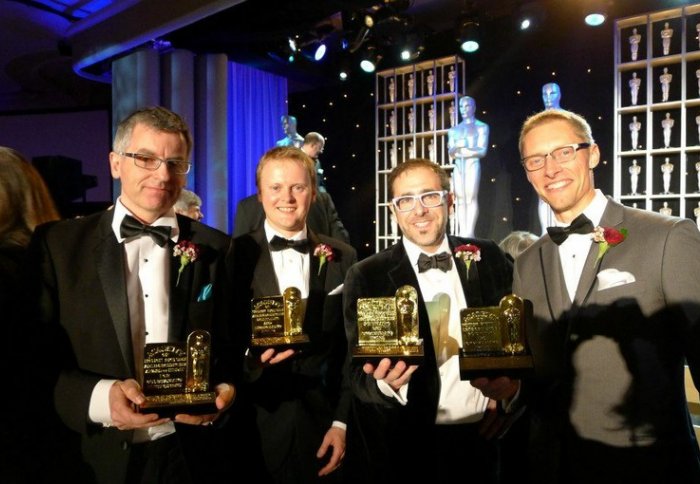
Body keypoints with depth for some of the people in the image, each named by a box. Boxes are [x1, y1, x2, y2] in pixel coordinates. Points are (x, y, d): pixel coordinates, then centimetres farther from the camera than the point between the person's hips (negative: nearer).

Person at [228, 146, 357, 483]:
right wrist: (247, 356, -22)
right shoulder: (234, 254, -5)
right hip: (254, 425, -1)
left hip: (323, 422, 2)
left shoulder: (343, 258, 0)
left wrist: (343, 422, -2)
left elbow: (351, 348, 2)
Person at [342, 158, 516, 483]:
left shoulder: (488, 258, -2)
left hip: (485, 438, 3)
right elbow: (358, 374, -10)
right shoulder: (366, 277, -10)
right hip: (408, 446, -2)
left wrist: (514, 378, -13)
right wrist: (386, 382, -31)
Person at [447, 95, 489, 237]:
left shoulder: (481, 127, 8)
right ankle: (462, 232, -3)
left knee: (471, 198, -14)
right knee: (460, 200, -2)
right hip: (458, 166, 4)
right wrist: (456, 147, -12)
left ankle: (470, 232, -17)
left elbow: (482, 151, -3)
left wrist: (463, 150, -10)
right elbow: (450, 153, 11)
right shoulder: (454, 130, 18)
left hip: (473, 164, -4)